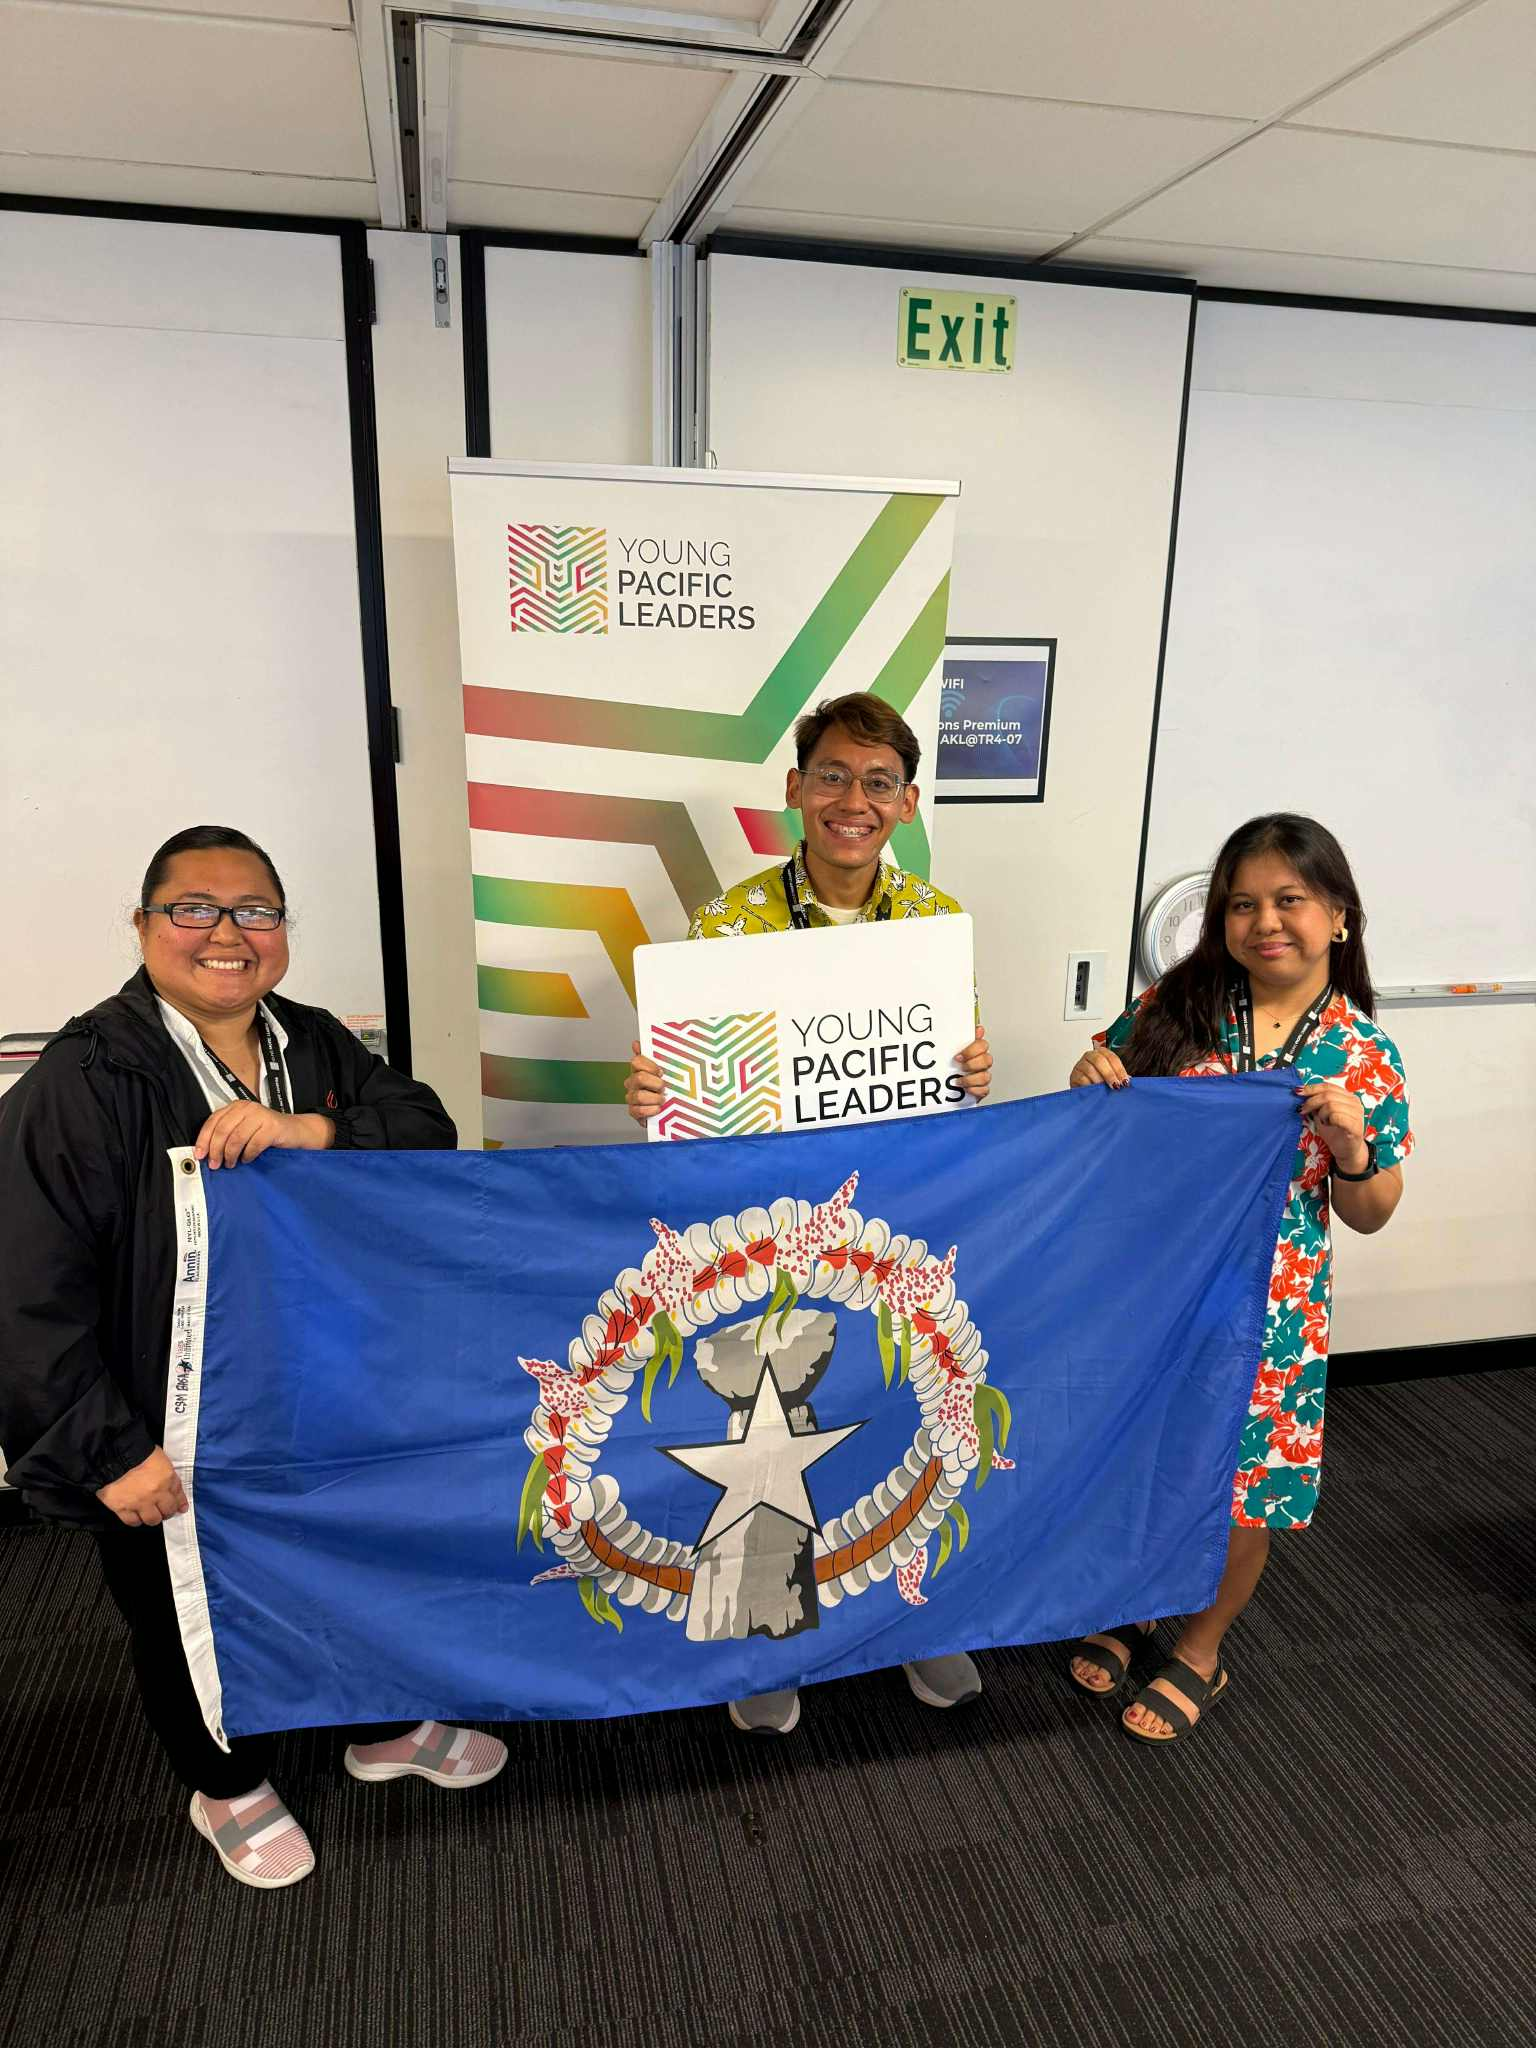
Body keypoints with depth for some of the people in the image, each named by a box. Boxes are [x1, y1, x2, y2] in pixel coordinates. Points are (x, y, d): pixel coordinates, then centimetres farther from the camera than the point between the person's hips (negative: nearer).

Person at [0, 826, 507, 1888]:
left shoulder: (317, 1045, -1)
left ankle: (387, 1729, 53)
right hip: (176, 1443, -5)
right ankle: (229, 1787, 49)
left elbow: (427, 1129, -12)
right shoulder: (85, 1080, -19)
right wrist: (109, 1450, -22)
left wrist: (309, 1129, -30)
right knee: (197, 1620, 19)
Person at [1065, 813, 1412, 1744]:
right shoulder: (1173, 1007, -5)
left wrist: (1351, 1143, -21)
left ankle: (1201, 1650, 38)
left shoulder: (1365, 1055, -6)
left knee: (1243, 1481, 13)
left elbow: (1370, 1214, -1)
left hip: (1266, 1309, -1)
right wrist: (1090, 1085, -16)